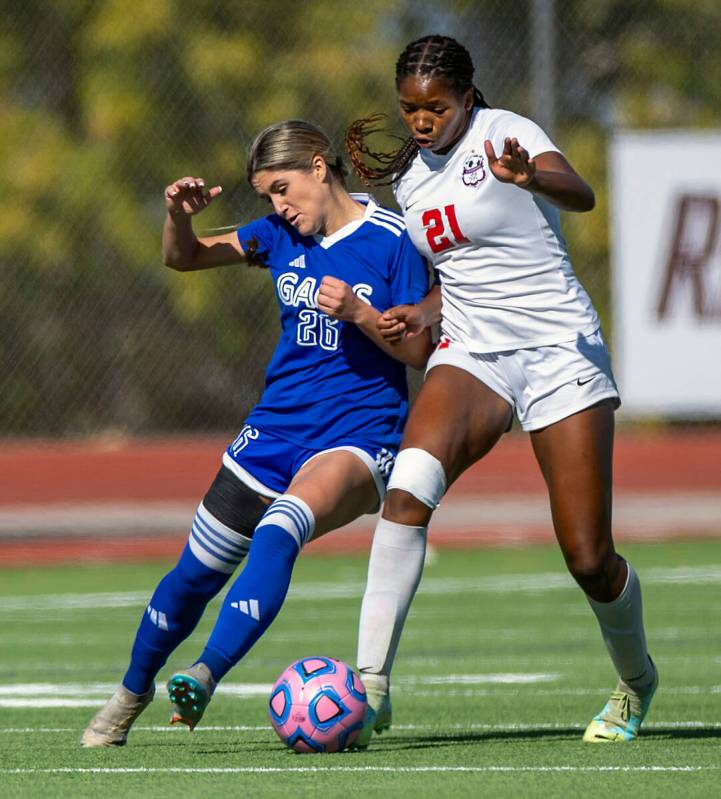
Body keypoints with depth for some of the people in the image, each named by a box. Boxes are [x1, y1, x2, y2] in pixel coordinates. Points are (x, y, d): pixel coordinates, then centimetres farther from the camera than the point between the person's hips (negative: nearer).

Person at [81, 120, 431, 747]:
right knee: (196, 571, 5)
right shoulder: (282, 235, 7)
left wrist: (358, 312, -22)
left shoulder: (391, 239, -7)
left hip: (358, 435, -5)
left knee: (277, 533, -34)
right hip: (275, 430, 5)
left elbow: (419, 352, -7)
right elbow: (183, 257, 15)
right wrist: (179, 215, -6)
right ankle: (132, 691, 28)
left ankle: (206, 675, -41)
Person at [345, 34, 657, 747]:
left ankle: (636, 681, 29)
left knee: (590, 561, -5)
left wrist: (529, 177, -52)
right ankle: (371, 686, -29)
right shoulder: (408, 177, 11)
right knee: (409, 484, -27)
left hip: (559, 350, -4)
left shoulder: (502, 133, -9)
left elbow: (580, 194, -29)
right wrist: (422, 314, 3)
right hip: (472, 354, 5)